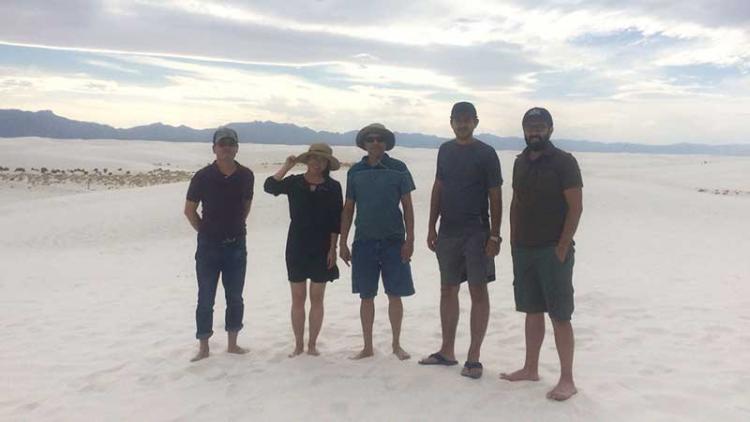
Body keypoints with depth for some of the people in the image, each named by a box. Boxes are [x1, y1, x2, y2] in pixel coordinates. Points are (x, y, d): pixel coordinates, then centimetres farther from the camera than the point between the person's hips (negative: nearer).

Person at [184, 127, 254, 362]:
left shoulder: (246, 176, -1)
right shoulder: (203, 177, -9)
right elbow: (189, 210, 1)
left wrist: (236, 227, 11)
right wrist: (205, 231, 2)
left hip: (236, 245, 3)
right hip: (208, 246, -2)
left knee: (235, 297, 10)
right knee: (206, 299, 5)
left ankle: (232, 344, 23)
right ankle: (203, 348, 16)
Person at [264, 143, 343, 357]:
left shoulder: (333, 187, 1)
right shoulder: (294, 182, 3)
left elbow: (336, 221, -1)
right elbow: (269, 186, -14)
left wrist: (333, 248, -6)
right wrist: (287, 165, -12)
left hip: (321, 247, -1)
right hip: (297, 246, 1)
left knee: (316, 298, 5)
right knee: (298, 298, 5)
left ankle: (312, 344, 16)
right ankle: (298, 345, 15)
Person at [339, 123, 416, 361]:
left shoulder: (398, 169, 0)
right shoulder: (355, 171, 5)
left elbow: (407, 206, 0)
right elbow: (348, 209, 9)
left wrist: (409, 239, -6)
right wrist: (342, 243, 6)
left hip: (393, 241, -2)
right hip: (364, 241, 2)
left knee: (395, 295, 5)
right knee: (366, 296, 9)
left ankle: (396, 345, 22)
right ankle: (368, 347, 22)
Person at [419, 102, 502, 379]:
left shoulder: (486, 153, -4)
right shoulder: (445, 150, 11)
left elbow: (495, 197, -6)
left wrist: (495, 236, -12)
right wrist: (431, 227, 9)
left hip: (476, 232, -5)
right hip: (448, 231, 5)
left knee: (478, 292, 0)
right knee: (448, 290, 11)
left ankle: (473, 357, 8)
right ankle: (447, 351, 24)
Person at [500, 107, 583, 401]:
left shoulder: (563, 162, -7)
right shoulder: (520, 162, 12)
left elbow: (575, 207, -11)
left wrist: (562, 248, -15)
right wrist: (513, 241, 10)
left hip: (553, 251, -6)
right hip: (523, 249, 6)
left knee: (559, 316, -2)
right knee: (532, 311, 14)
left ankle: (567, 380, 7)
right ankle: (530, 369, 25)